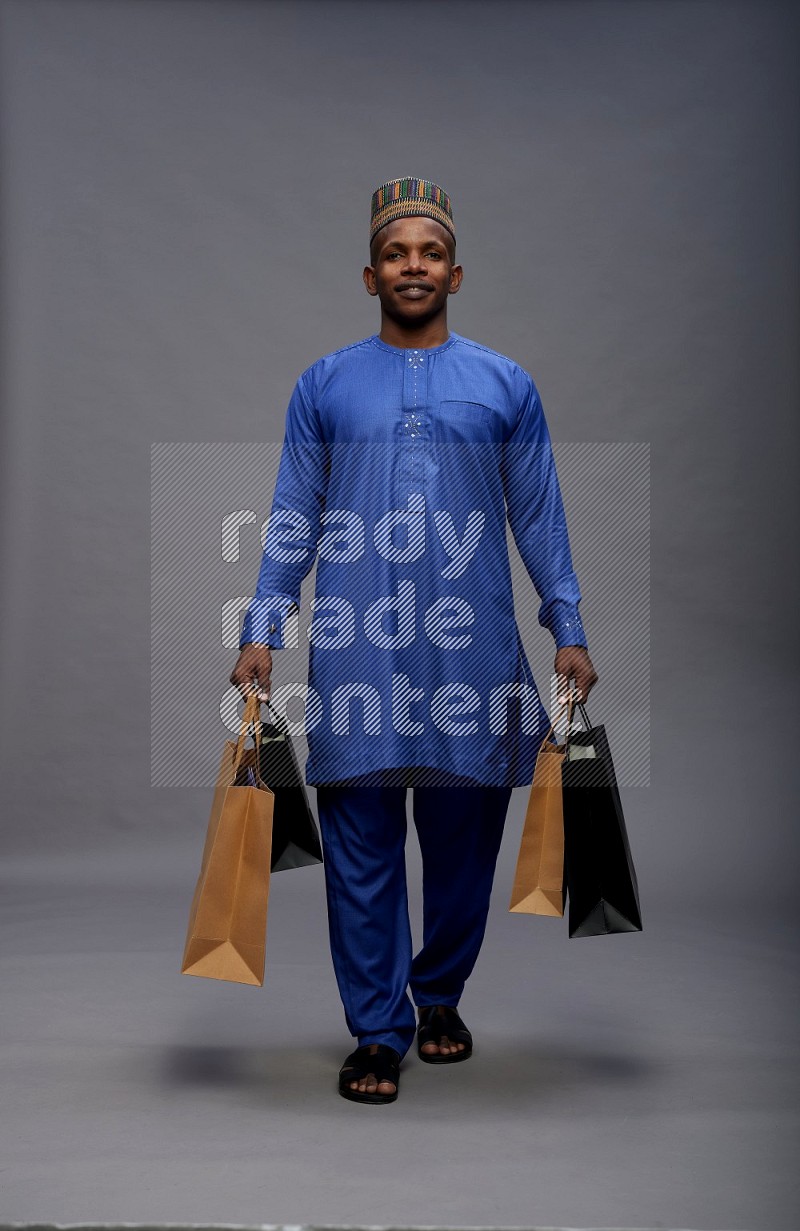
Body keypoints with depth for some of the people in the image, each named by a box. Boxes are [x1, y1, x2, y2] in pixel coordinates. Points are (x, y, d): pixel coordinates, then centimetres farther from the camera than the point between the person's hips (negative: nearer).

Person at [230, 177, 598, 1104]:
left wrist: (568, 630, 3)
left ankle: (439, 995, 31)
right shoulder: (324, 386, 9)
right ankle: (377, 1032, 13)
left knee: (463, 837, 10)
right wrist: (262, 630, -1)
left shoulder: (506, 386, 9)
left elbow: (539, 518, 9)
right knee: (361, 847, 1)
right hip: (356, 654, 0)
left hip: (474, 652, 1)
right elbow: (292, 521, 7)